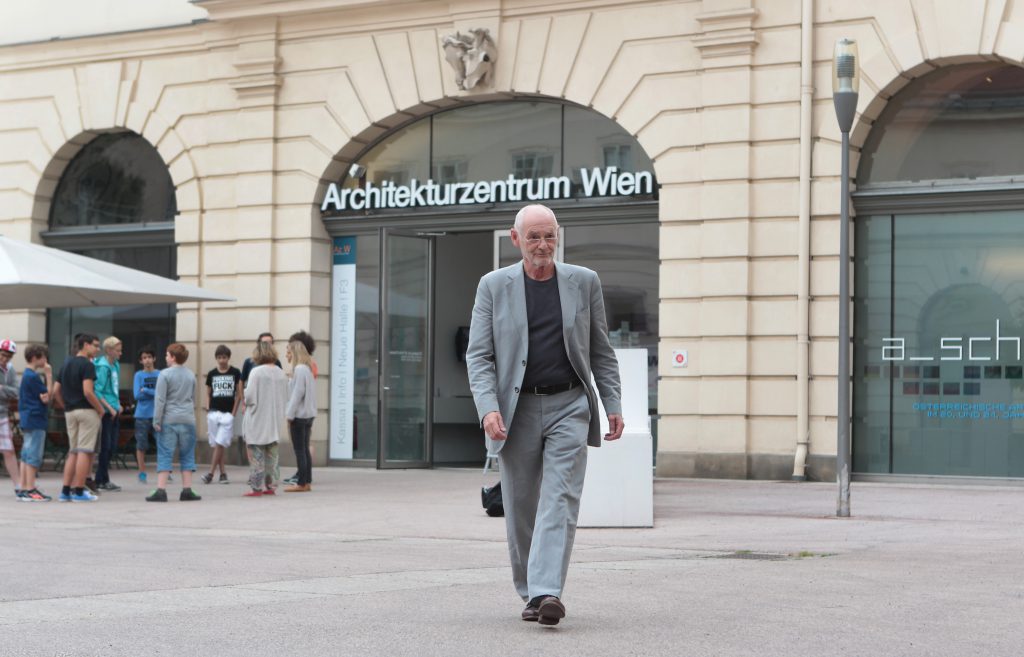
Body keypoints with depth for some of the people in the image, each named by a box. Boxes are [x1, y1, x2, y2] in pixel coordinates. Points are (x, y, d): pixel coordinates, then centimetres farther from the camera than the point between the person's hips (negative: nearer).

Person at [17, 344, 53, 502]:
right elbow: (46, 397, -15)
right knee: (33, 456, -8)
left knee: (26, 456, 10)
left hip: (28, 421, 10)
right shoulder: (33, 377, -15)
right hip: (35, 420, -10)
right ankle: (30, 490, -8)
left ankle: (24, 489, 13)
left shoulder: (26, 375, 15)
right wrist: (49, 376, -12)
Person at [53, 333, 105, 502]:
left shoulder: (66, 364, 14)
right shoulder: (87, 365, -12)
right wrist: (101, 409, -11)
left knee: (73, 452, 13)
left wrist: (66, 407, 17)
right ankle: (79, 491, -4)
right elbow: (88, 392, -22)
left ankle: (66, 491, 10)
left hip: (70, 412, 8)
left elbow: (56, 391, 14)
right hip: (86, 411, -8)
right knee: (84, 452, -4)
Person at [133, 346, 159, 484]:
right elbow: (137, 395, -6)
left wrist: (146, 390, -9)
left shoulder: (161, 375, 5)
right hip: (142, 415, 0)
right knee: (141, 446, 3)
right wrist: (154, 393, -7)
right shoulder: (138, 375, 3)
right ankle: (142, 474, 13)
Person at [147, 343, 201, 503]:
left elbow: (160, 399, -10)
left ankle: (161, 491, -7)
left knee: (165, 456, -2)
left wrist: (156, 420, -7)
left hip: (169, 420, -4)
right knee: (187, 456, 8)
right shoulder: (191, 375, 9)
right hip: (188, 419, 4)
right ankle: (187, 490, 7)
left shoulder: (165, 374, -6)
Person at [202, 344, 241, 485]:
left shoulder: (235, 373, 2)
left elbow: (239, 394, 3)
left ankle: (210, 473, -9)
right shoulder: (211, 374, 9)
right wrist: (208, 410, 2)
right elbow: (208, 394, 15)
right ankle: (223, 473, 11)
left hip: (228, 413, -3)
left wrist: (233, 412, -4)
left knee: (220, 444, -10)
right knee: (216, 445, 4)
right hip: (213, 413, 3)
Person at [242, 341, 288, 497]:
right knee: (272, 455, 13)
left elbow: (250, 396, -16)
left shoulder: (257, 372, -14)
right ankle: (271, 485, 15)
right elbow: (285, 398, 7)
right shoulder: (281, 373, 3)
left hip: (258, 420, -5)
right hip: (275, 420, 5)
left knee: (257, 456, 0)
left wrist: (246, 401, 5)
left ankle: (256, 487, 0)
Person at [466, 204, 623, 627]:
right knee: (521, 507, 7)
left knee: (560, 499, -13)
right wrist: (488, 409, -15)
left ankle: (547, 592, -20)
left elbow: (601, 350, 10)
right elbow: (479, 355, -1)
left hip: (569, 406, 0)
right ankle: (528, 592, 21)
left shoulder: (583, 282, 5)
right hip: (515, 410, 0)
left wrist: (613, 405, 3)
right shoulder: (493, 286, 2)